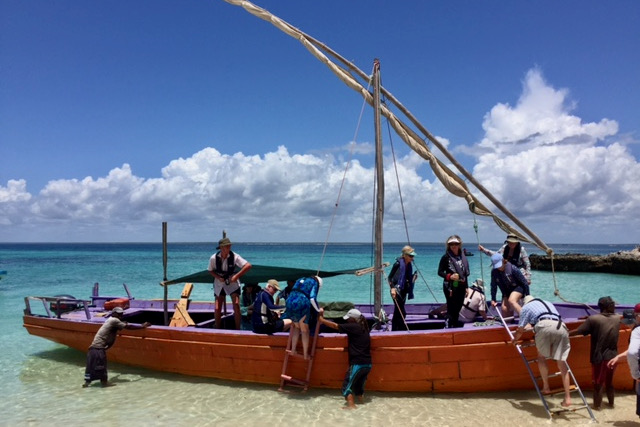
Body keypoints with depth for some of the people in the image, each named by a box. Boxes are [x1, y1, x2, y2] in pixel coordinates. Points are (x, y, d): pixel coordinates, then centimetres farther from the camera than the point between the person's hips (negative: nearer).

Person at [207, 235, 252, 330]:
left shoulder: (234, 256, -18)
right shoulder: (213, 258, -14)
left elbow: (248, 265, -23)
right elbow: (211, 271, 2)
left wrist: (236, 276, -26)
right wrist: (218, 277, -16)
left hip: (232, 283, -2)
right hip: (219, 284, 2)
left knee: (236, 306, -14)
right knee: (217, 309, 1)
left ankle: (238, 329, -1)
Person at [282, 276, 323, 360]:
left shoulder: (300, 280, 29)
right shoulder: (315, 283, 10)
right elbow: (312, 299, -4)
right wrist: (318, 309, 9)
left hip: (289, 302, 5)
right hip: (302, 304, -5)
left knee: (296, 327, 22)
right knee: (304, 331, 8)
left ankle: (293, 350, 21)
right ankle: (305, 354, 12)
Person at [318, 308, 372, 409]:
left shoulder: (353, 327, -10)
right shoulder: (363, 328, 13)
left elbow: (335, 326, -5)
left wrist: (321, 319, 4)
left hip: (357, 364, -8)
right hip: (367, 364, 8)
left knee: (347, 386, -4)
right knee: (358, 385, 23)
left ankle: (351, 405, -15)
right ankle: (361, 400, 31)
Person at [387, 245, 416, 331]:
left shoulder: (409, 264, 9)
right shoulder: (398, 263, -13)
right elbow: (389, 277, -15)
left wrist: (413, 278, 1)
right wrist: (393, 288, -27)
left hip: (404, 290, 8)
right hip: (397, 290, -8)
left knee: (397, 313, 13)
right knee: (402, 313, -11)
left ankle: (394, 331, 20)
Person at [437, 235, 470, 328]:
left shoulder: (462, 256, 11)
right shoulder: (446, 257, -6)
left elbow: (465, 273, 17)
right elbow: (440, 272, -6)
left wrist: (466, 287, 15)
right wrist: (449, 276, -22)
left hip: (461, 287, 6)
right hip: (451, 287, -6)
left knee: (458, 308, 11)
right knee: (451, 308, -7)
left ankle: (456, 326, 22)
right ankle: (448, 326, -3)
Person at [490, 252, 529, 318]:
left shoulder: (512, 268, -23)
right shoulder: (494, 271, -11)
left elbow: (524, 282, -16)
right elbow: (493, 286, 1)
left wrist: (527, 296, -14)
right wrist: (493, 299, -1)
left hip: (517, 287, -5)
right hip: (506, 291, 6)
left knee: (511, 300, -32)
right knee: (504, 309, -7)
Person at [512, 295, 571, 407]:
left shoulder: (526, 307, 26)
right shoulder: (548, 303, 40)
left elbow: (520, 330, 23)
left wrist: (514, 340, 42)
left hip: (545, 326, -4)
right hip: (561, 327, 4)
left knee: (541, 356, 19)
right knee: (562, 363, 8)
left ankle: (546, 387, 21)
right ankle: (567, 398, 5)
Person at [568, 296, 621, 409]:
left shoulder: (593, 319, -15)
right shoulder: (618, 318, -2)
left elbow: (578, 331, -12)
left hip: (599, 357, -4)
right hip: (612, 356, 4)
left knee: (598, 383, 8)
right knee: (609, 382, 22)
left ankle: (597, 405, 17)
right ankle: (611, 402, 35)